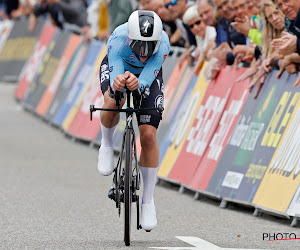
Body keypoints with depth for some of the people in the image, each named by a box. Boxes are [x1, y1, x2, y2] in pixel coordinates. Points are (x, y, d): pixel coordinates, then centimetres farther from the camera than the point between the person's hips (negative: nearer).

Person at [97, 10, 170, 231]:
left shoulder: (162, 43, -36)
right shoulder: (118, 40, -38)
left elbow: (146, 79, -41)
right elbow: (115, 75, -42)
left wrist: (137, 84, -64)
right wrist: (118, 83, -66)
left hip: (148, 75, 1)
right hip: (117, 68, -1)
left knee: (149, 136, -10)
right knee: (112, 103, -36)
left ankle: (148, 200, 2)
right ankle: (107, 145, -2)